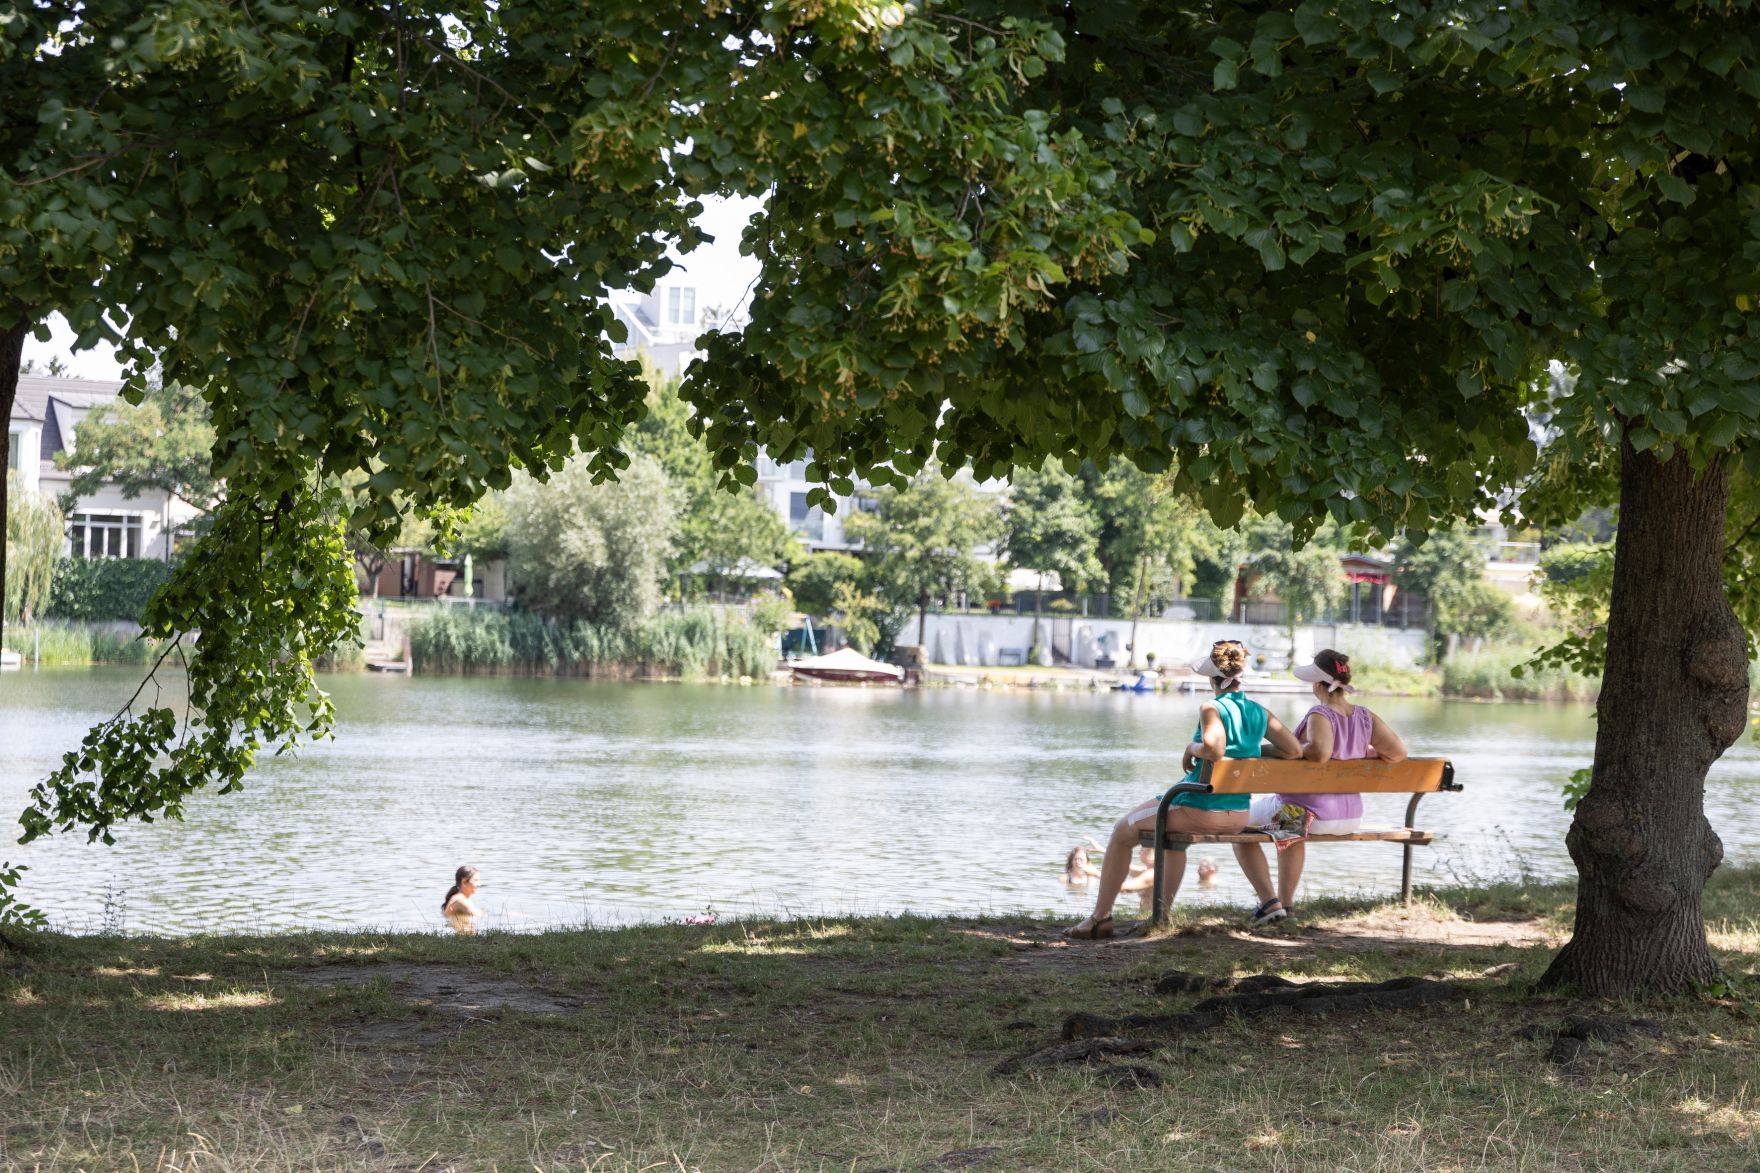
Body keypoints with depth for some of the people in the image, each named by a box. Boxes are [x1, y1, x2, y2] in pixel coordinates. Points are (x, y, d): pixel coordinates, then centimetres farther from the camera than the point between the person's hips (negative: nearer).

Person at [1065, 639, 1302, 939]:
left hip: (1199, 810, -7)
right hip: (1238, 817, 7)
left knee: (1122, 832, 15)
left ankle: (1100, 917, 18)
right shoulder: (1259, 712, 4)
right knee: (1175, 838, 39)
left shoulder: (1212, 708, -15)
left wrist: (1191, 749, -12)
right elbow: (1295, 750, 5)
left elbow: (1214, 749, -33)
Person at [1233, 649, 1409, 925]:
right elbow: (1399, 753, -2)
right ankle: (1286, 901, 43)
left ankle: (1269, 902, 6)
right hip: (1351, 817, 7)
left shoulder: (1319, 716, -22)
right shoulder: (1365, 718, -3)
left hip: (1308, 815, -7)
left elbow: (1319, 751, -41)